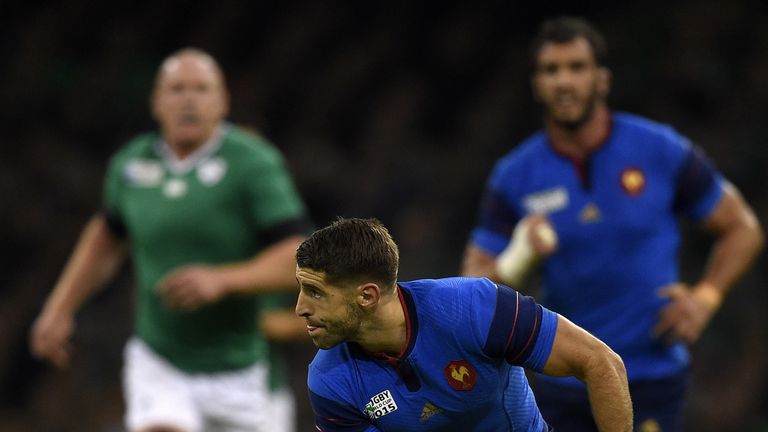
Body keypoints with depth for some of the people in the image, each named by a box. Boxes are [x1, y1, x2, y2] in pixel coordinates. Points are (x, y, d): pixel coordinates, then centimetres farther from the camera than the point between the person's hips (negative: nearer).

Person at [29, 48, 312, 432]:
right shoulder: (133, 163, -1)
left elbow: (301, 262, -20)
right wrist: (60, 308, 13)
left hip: (239, 372, -2)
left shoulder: (254, 162, -15)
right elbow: (108, 233, 20)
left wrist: (220, 280, -34)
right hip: (158, 363, 2)